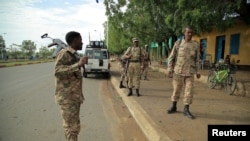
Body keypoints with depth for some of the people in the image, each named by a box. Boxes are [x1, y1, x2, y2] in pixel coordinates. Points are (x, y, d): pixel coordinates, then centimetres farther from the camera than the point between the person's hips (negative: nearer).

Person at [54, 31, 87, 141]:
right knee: (72, 126, -3)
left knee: (73, 124, 16)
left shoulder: (74, 54, 13)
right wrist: (78, 65, -31)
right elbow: (58, 71, -26)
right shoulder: (64, 53, -14)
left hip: (74, 96, 9)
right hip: (67, 97, -9)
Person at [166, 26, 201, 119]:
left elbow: (197, 60, 7)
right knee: (176, 89, 7)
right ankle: (174, 107, 21)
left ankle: (186, 110, 10)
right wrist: (169, 69, -6)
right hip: (178, 71, 0)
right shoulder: (178, 43, -1)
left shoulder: (196, 45, 3)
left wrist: (198, 72, 5)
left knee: (189, 91, 0)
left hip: (190, 72, 1)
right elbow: (171, 57, 0)